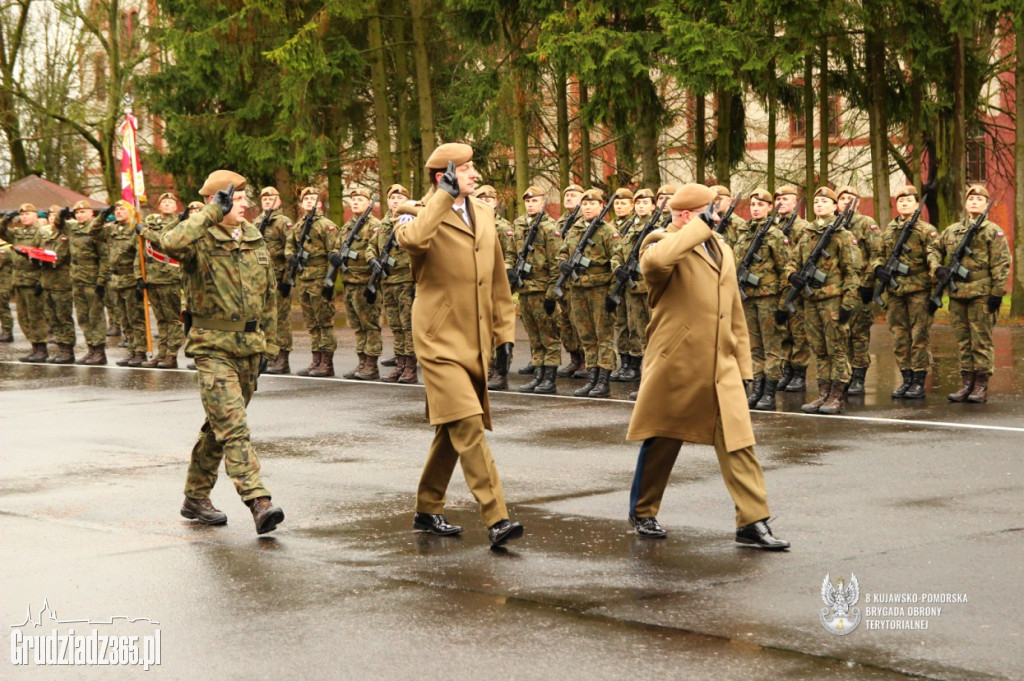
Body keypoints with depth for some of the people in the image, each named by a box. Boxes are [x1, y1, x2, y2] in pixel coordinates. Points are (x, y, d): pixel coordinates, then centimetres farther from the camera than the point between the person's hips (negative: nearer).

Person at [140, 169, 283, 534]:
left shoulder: (256, 240, 11)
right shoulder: (200, 240, -9)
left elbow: (269, 295, 19)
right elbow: (172, 244, -34)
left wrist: (269, 344, 17)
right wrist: (212, 213, -28)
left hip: (250, 347, 7)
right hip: (213, 346, -7)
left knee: (220, 426, 14)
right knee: (233, 426, -15)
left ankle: (196, 497, 26)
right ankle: (259, 502, -22)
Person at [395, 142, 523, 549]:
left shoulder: (483, 215, 15)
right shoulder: (419, 214, -6)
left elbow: (497, 282, 20)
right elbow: (413, 239, -33)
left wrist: (504, 333, 16)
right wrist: (444, 195, -24)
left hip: (475, 344, 7)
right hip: (440, 342, -7)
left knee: (453, 431, 14)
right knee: (468, 427, -17)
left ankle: (427, 511, 29)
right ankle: (496, 520, -20)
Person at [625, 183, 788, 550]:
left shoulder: (722, 249, 17)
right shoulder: (661, 243, -6)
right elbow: (655, 260, -34)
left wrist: (743, 364, 17)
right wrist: (698, 228, -23)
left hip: (721, 370, 5)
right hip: (675, 367, -5)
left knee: (739, 443, -5)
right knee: (661, 442, 8)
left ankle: (753, 523, -5)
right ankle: (642, 512, 27)